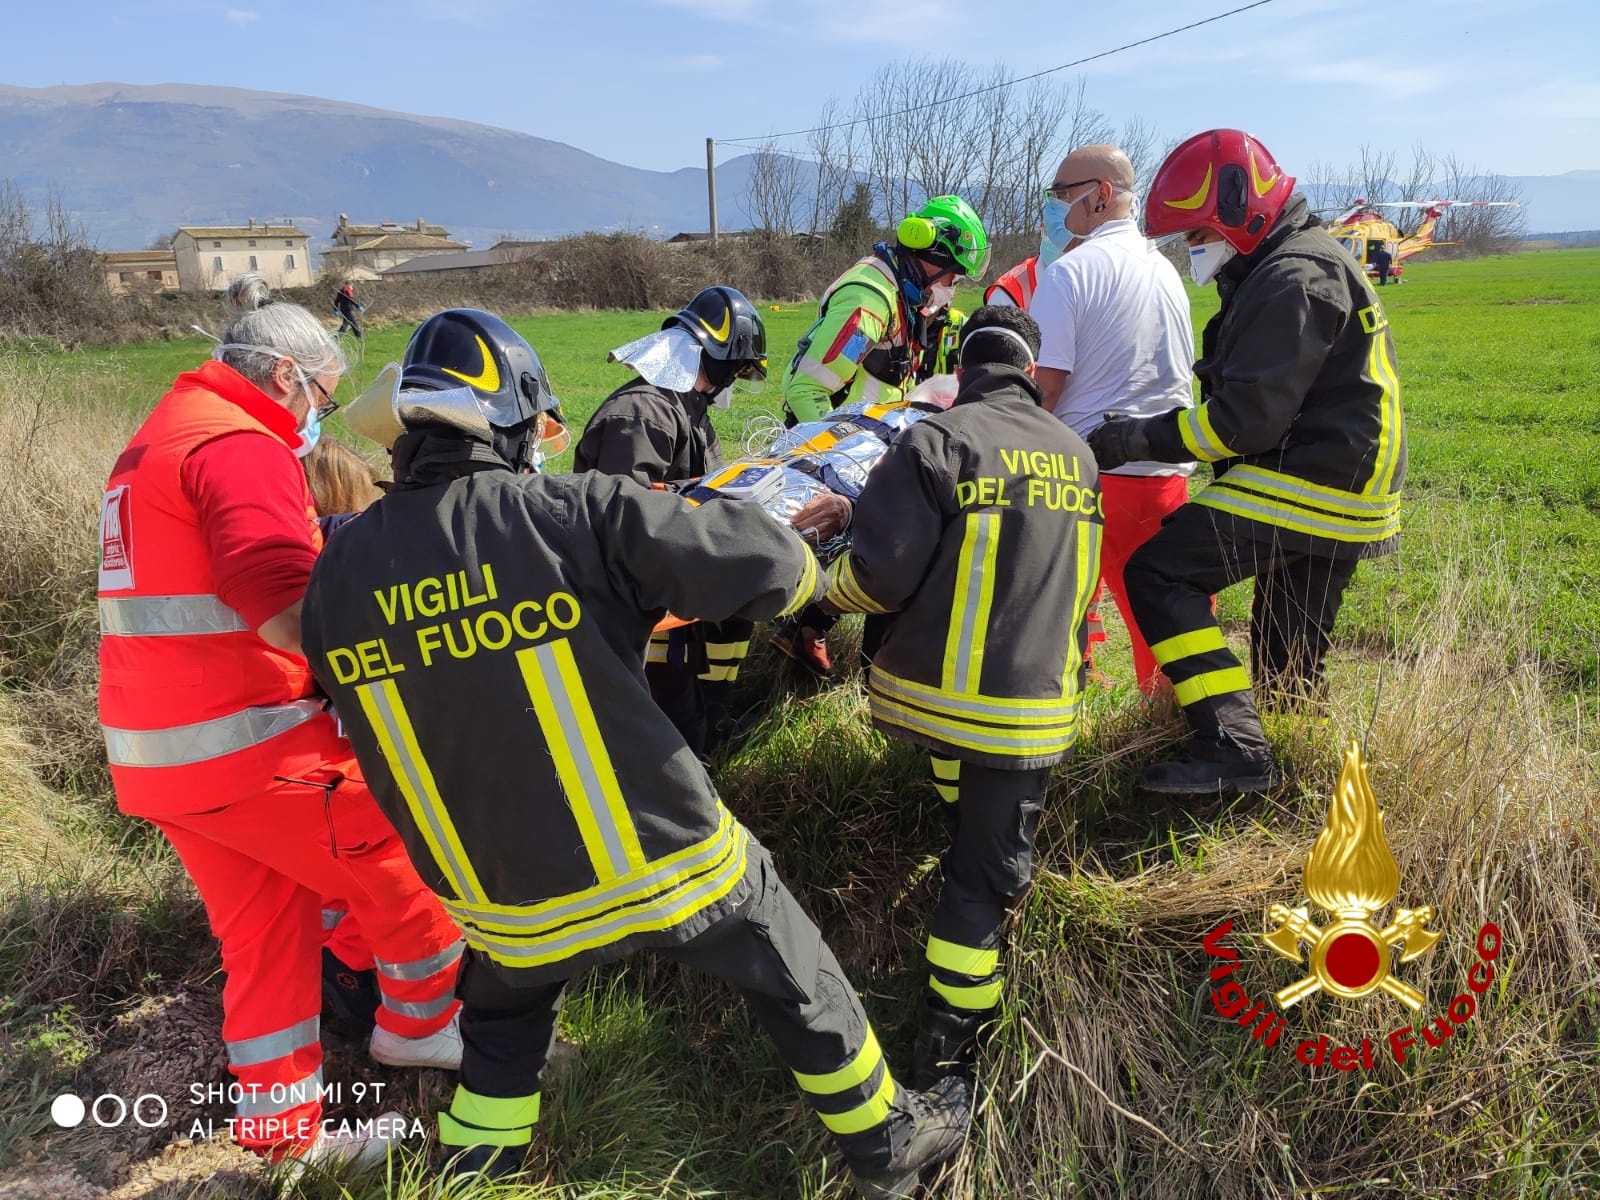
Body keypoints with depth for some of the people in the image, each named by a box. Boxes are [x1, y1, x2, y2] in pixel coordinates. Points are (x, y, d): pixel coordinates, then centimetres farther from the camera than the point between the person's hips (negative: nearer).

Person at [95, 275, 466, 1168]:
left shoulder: (157, 440, 18)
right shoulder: (239, 444, -16)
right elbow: (285, 611, -28)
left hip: (158, 752, 10)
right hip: (249, 749, -10)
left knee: (266, 932, 17)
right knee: (405, 864, 10)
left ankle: (285, 1128, 26)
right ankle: (418, 1027, 29)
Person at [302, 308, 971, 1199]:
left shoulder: (338, 572, -5)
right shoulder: (578, 513, -20)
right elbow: (760, 560, -17)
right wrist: (804, 572, 7)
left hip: (503, 895, 3)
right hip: (662, 860, -2)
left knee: (503, 1023, 33)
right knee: (797, 981, 21)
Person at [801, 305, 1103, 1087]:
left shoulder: (937, 442, -9)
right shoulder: (1075, 455, 10)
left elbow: (881, 572, -14)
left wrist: (831, 590, 6)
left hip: (933, 692, -3)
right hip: (1036, 704, 3)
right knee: (989, 870, 7)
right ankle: (948, 1037, 9)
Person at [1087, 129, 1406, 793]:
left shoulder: (1291, 278, -16)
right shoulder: (1311, 260, 19)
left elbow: (1248, 415, -22)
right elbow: (1255, 397, 19)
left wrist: (1142, 438, -14)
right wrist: (1156, 433, 10)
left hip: (1303, 486, -11)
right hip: (1342, 491, 11)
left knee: (1156, 575, -15)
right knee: (1288, 662, 18)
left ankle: (1232, 747, -19)